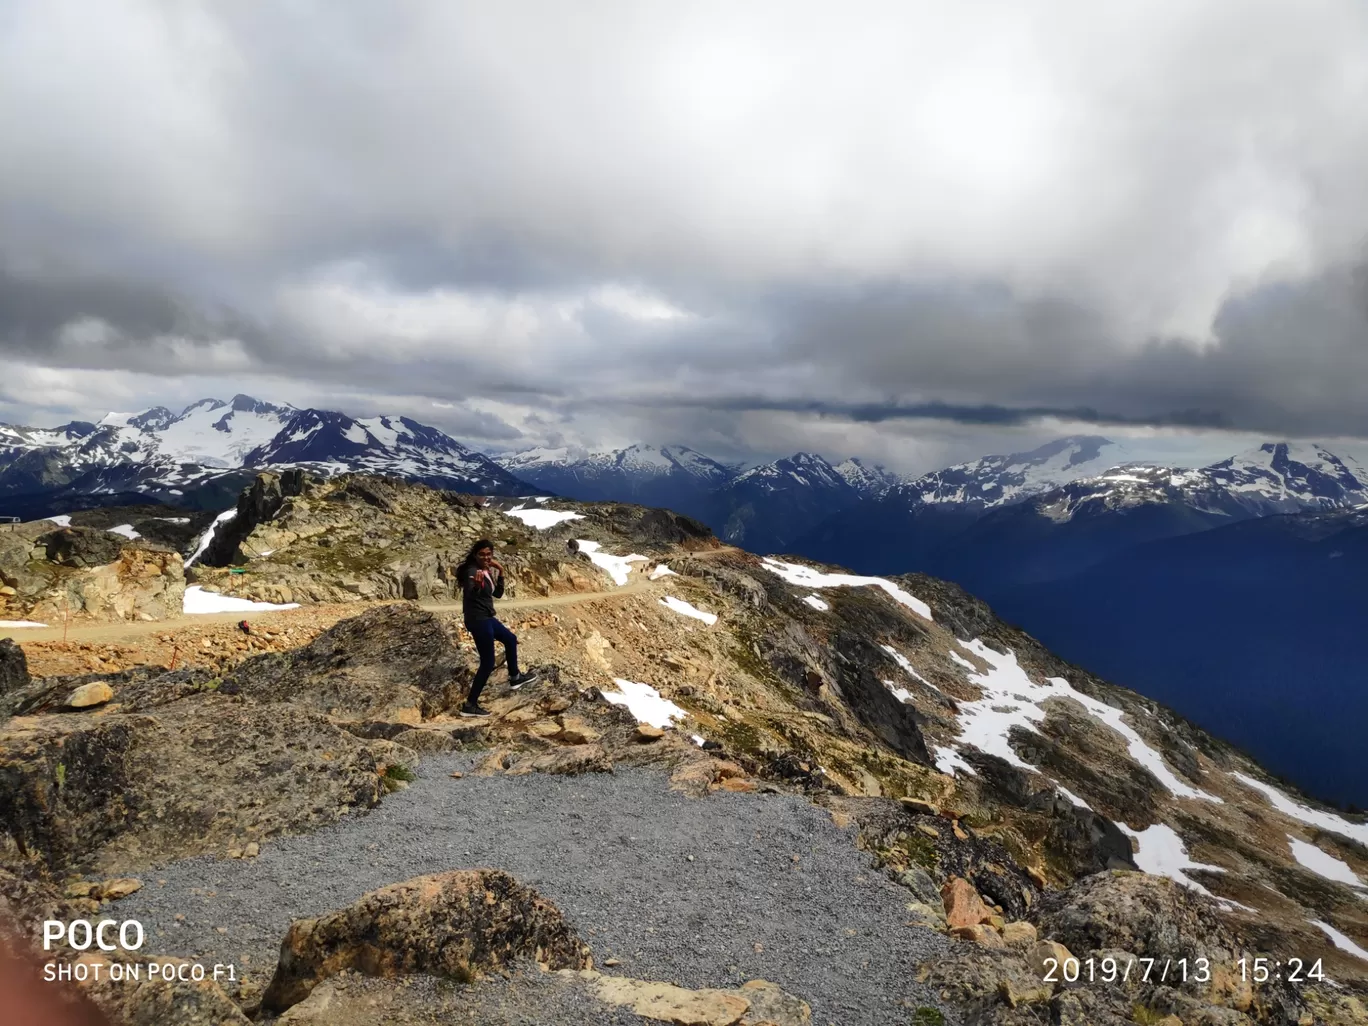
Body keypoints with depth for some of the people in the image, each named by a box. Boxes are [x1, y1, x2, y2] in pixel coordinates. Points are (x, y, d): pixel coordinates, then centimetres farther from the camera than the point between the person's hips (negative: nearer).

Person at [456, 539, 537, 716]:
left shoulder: (488, 571, 7)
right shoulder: (472, 571, -20)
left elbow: (498, 594, 14)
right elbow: (470, 594, -38)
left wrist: (501, 573, 2)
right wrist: (477, 585, -61)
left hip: (486, 618, 10)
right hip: (477, 620, -10)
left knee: (510, 639, 28)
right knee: (488, 663, -6)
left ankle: (515, 678, 45)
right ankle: (470, 705, -2)